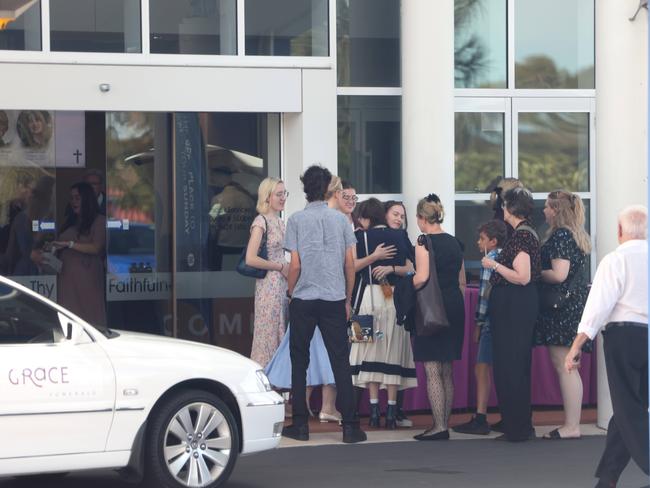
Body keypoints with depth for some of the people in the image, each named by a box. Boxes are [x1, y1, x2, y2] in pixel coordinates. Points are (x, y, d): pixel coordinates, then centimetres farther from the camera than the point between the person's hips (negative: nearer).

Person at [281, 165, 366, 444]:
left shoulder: (296, 220, -3)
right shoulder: (340, 220, 3)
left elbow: (295, 265, -6)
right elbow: (350, 264, 4)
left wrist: (290, 294, 10)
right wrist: (347, 299, 13)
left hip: (303, 299, -1)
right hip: (335, 299, 1)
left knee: (299, 361, 8)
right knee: (340, 361, 2)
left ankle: (300, 425, 8)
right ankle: (349, 426, -2)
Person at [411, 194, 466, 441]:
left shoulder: (424, 241, -10)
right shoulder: (455, 243, 12)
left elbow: (422, 278, -20)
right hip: (455, 306, 7)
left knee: (432, 371, -4)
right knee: (447, 371, 14)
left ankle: (439, 426, -6)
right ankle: (444, 423, 18)